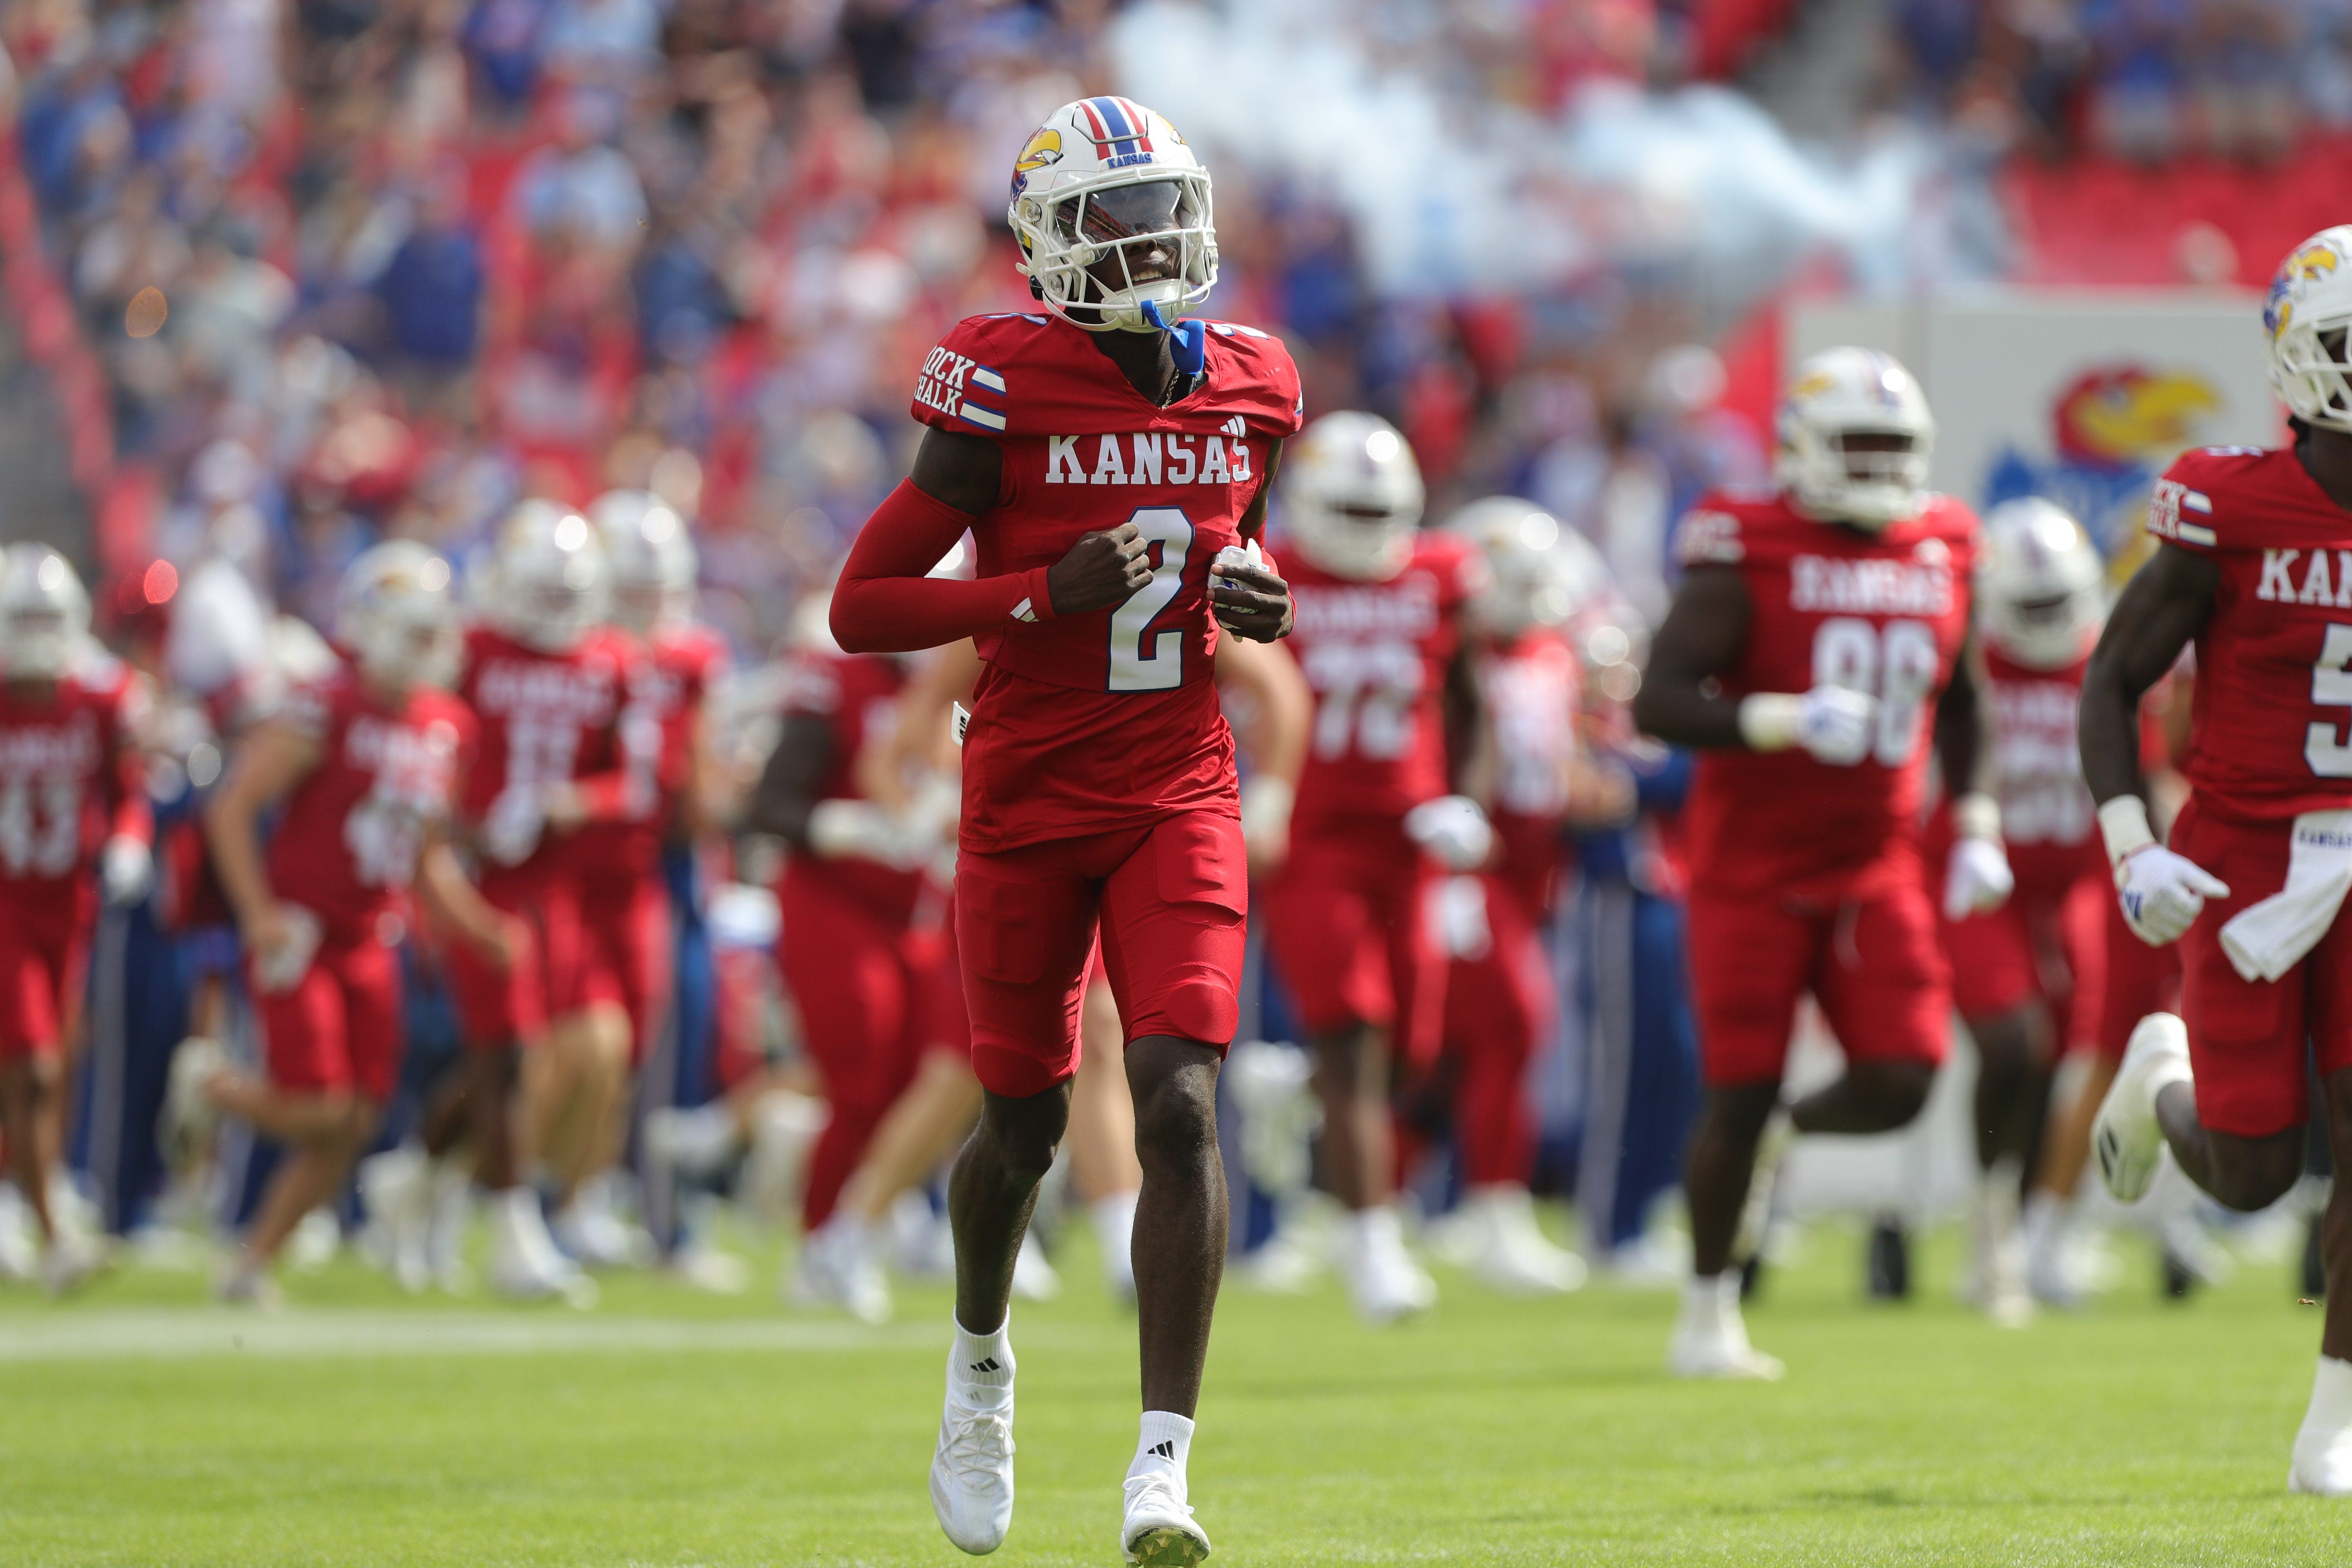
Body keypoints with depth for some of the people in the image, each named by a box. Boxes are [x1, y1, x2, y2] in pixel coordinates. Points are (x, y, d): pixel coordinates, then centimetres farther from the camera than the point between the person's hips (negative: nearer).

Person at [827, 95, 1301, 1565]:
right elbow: (862, 606, -10)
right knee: (1025, 1121, 9)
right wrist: (1043, 593, -22)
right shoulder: (1004, 386, -11)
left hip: (1180, 794, 2)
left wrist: (1253, 596, 1)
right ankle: (980, 1355, 41)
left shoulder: (1247, 388, 4)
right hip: (1028, 798, -2)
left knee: (1182, 1107, -14)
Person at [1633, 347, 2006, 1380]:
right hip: (1751, 866, -5)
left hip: (1873, 866, 5)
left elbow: (1957, 704, 19)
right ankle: (1707, 1314, 13)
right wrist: (1783, 722, -31)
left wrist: (1976, 826, 9)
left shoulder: (1940, 554, 5)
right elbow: (1659, 703, -19)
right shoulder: (1749, 557, -12)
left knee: (1900, 1082, -9)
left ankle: (1787, 1135, 24)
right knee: (1740, 1094, -3)